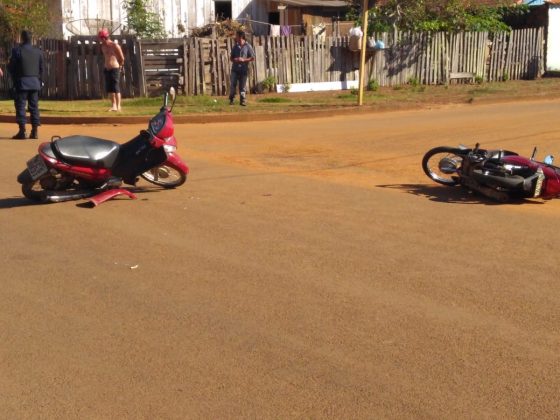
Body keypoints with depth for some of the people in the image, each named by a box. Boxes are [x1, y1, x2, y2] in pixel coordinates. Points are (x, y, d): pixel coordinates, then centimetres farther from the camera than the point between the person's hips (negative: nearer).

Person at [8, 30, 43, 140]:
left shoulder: (17, 50, -8)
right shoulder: (38, 51, 7)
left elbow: (11, 67, -5)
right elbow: (41, 68, 11)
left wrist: (14, 79, 13)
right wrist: (40, 81, 19)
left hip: (21, 82, -4)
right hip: (35, 82, 5)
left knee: (20, 106, -2)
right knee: (34, 106, 7)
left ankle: (22, 131, -7)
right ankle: (35, 131, 5)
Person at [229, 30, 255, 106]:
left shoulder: (248, 46, -1)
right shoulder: (235, 46, 10)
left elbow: (252, 58, 0)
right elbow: (231, 57, 18)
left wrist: (244, 60, -13)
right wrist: (234, 60, -5)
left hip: (244, 69, -2)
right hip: (235, 69, 2)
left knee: (243, 86, 2)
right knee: (233, 84, -5)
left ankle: (243, 101, 10)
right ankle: (231, 99, 4)